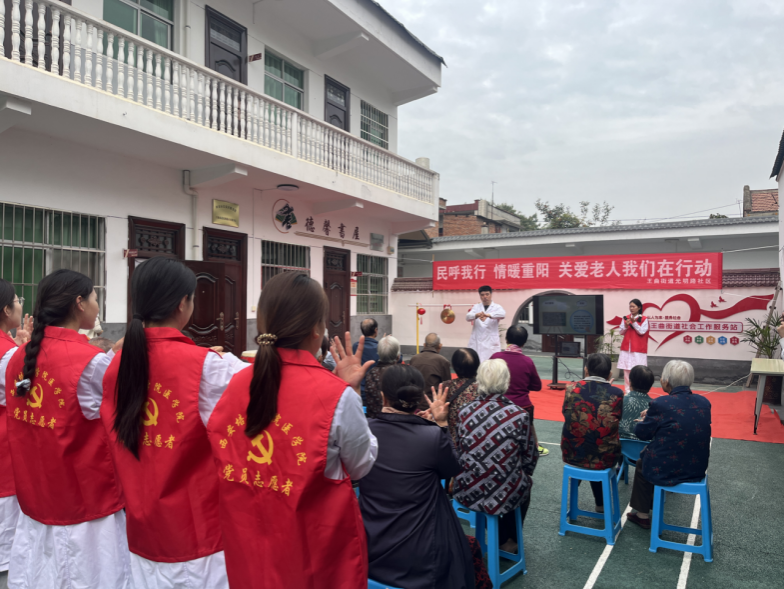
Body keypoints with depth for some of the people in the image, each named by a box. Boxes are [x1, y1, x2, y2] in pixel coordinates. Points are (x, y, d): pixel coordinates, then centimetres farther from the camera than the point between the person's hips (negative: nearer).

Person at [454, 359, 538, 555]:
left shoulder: (465, 412, -9)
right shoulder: (519, 415, -16)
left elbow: (460, 452, 3)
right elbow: (530, 457, -4)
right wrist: (522, 475, 18)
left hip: (468, 492, 3)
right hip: (505, 495, -2)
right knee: (525, 485, 33)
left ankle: (496, 539, 43)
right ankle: (508, 541, 41)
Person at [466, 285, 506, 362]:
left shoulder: (496, 307, 5)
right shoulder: (476, 307, 12)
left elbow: (502, 314, -19)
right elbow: (468, 316, -7)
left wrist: (488, 315, -38)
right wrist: (476, 315, -32)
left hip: (491, 342, -2)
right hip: (476, 342, 2)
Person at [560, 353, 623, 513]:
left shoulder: (572, 388, -6)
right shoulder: (617, 393, -7)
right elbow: (618, 422, 7)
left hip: (572, 454, 1)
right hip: (605, 457, 0)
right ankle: (601, 502, 43)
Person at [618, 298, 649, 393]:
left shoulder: (644, 319, -2)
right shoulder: (626, 318, 9)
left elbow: (642, 332, -9)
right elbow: (621, 332, 9)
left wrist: (634, 322, -18)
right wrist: (626, 326, -10)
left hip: (638, 349, -4)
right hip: (626, 348, 4)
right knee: (626, 369, 3)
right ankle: (627, 389, 8)